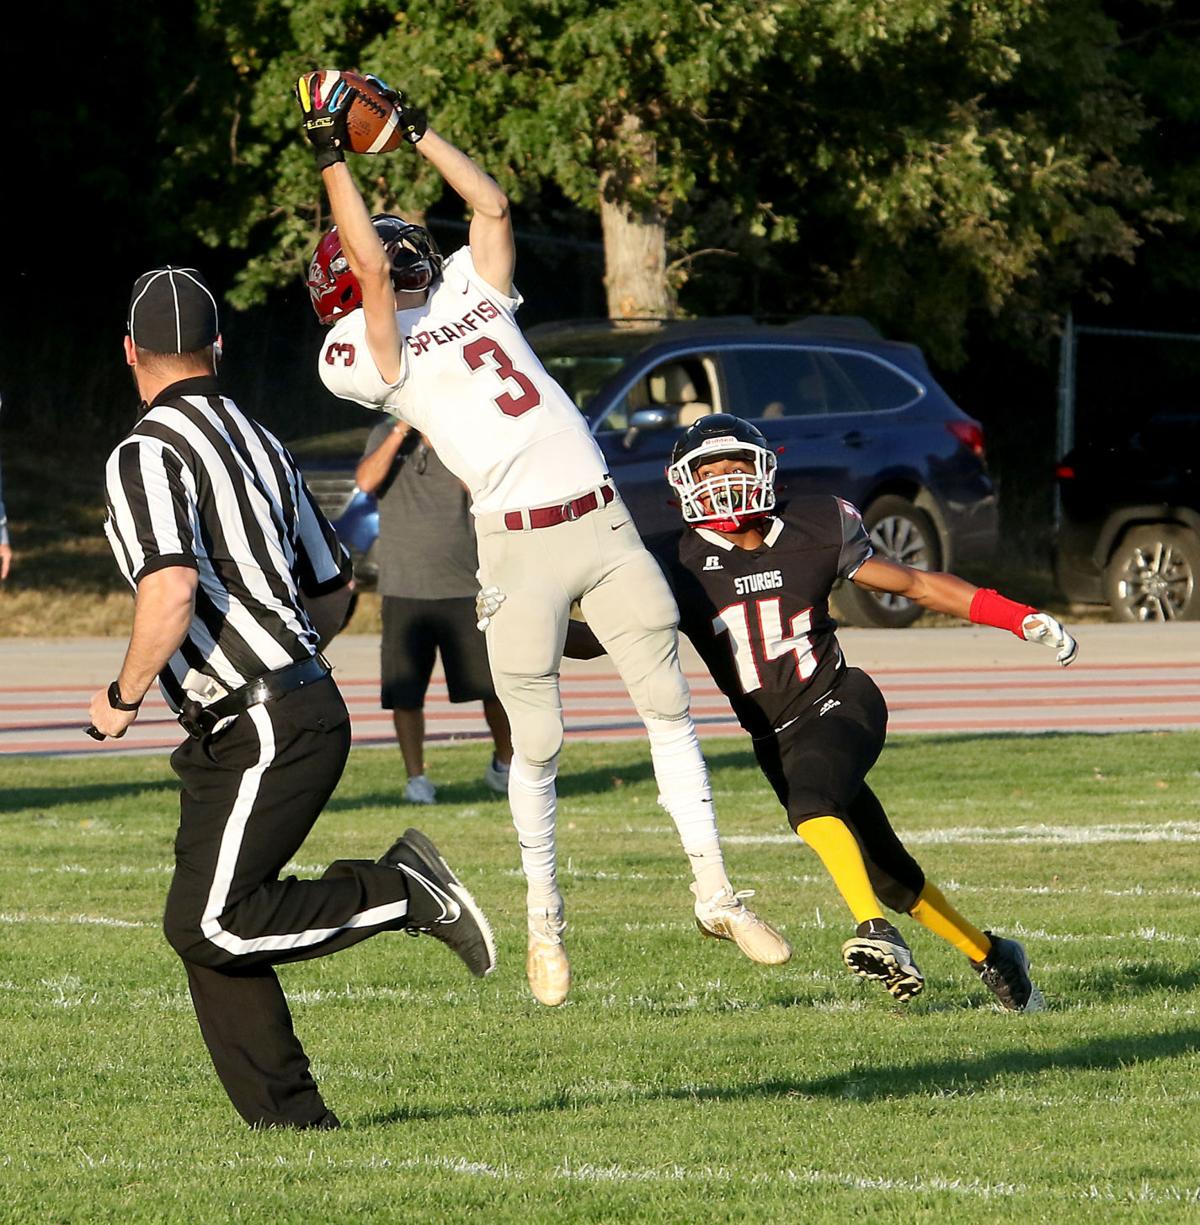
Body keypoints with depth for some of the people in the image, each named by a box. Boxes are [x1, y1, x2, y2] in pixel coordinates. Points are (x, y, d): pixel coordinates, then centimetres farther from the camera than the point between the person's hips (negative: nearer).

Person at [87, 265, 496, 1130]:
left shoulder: (149, 453, -11)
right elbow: (336, 591, 21)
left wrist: (124, 698, -11)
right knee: (206, 931, 8)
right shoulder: (260, 443, 16)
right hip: (305, 704, 9)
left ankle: (405, 893, -7)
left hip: (267, 732, -9)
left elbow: (172, 589, -26)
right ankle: (289, 1117, 6)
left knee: (210, 926, -11)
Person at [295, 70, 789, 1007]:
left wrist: (413, 130, 17)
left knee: (669, 706, 6)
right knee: (536, 744, 1)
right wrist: (330, 156, -8)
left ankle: (715, 894, 13)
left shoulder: (469, 290, 18)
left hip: (604, 521, 5)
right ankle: (545, 921, 15)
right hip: (518, 544, -5)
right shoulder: (368, 352, -1)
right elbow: (367, 263, -13)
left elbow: (491, 203, 15)